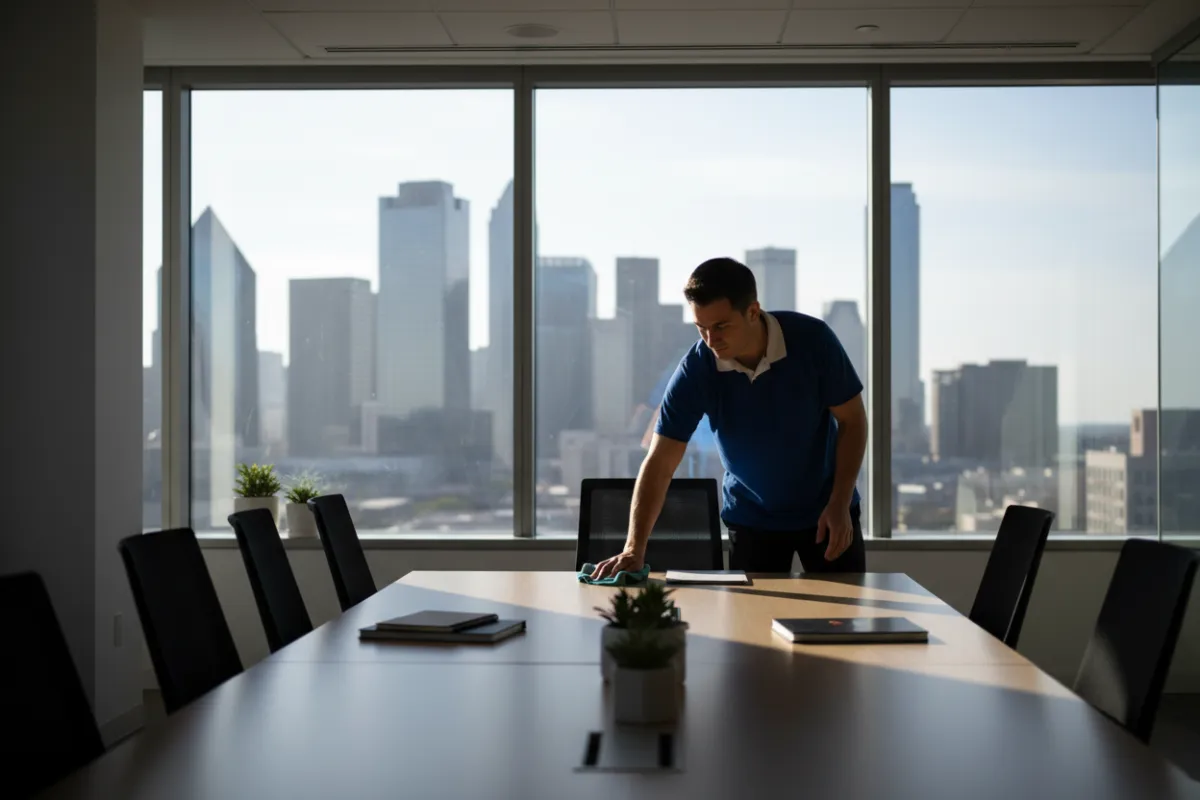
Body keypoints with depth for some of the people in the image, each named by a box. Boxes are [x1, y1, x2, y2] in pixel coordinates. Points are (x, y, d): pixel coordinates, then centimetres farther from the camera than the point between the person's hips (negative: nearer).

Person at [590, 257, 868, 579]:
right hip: (751, 519, 0)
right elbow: (659, 462, -20)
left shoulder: (812, 339, -21)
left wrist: (839, 504, -17)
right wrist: (634, 548, -30)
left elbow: (852, 419, -9)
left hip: (825, 512, 0)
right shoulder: (695, 370, -20)